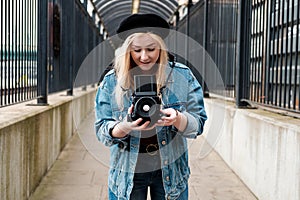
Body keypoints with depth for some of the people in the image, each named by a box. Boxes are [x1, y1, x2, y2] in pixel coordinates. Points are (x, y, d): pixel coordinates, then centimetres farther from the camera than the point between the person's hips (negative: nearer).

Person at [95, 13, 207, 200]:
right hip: (127, 172, 0)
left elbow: (198, 124, -6)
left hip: (171, 170, 0)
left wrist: (177, 118, -27)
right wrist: (125, 127, -26)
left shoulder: (183, 76, -5)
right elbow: (102, 131, -5)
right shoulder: (111, 81, -5)